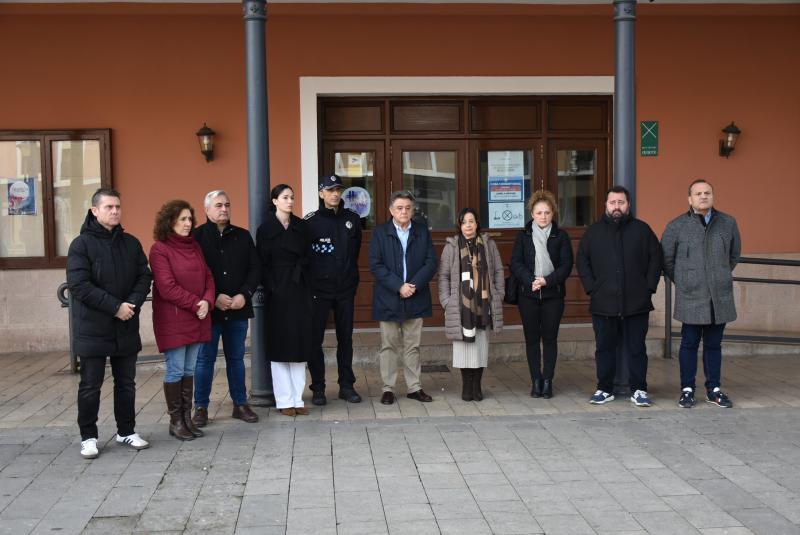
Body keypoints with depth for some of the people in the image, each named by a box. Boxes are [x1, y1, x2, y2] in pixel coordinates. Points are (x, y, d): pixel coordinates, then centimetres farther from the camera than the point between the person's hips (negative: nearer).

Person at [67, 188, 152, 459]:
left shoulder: (131, 243, 8)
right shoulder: (81, 244, -7)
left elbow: (144, 276, 6)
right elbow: (79, 285, -15)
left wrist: (132, 304, -13)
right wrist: (115, 307, -18)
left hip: (126, 328, 4)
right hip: (92, 329, -4)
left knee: (126, 383, 13)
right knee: (90, 386, 4)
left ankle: (126, 431, 26)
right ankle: (88, 437, 16)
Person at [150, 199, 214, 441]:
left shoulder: (194, 246, 14)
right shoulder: (159, 249, -8)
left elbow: (208, 277, 12)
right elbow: (167, 287, -15)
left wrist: (207, 301, -7)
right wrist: (195, 303, -15)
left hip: (197, 320, 6)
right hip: (172, 321, -6)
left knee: (189, 370, 10)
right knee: (175, 371, -1)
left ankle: (187, 418, 18)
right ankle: (175, 421, 10)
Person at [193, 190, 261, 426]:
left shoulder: (243, 236, 9)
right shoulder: (197, 237, -3)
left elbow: (255, 268, 7)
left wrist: (244, 295, -7)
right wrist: (214, 298, -15)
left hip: (238, 309, 3)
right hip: (208, 310, -3)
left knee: (236, 358, 12)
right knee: (205, 359, 4)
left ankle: (240, 404, 21)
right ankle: (201, 407, 14)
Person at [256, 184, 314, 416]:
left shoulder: (302, 226, 9)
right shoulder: (266, 228, -1)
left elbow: (307, 257, 7)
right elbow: (263, 263, -5)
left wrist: (304, 281, -3)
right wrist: (270, 290, -11)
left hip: (299, 290, 3)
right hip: (278, 291, -3)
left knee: (299, 344, 4)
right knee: (280, 344, 1)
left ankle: (297, 398, 11)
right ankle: (284, 400, 6)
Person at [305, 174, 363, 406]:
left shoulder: (352, 219, 7)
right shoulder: (311, 221, -4)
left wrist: (351, 274, 12)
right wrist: (309, 282, -4)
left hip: (346, 289, 3)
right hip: (319, 289, -3)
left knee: (345, 338, 9)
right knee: (315, 339, 1)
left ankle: (346, 385, 18)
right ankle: (318, 388, 10)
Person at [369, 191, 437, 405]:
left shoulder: (422, 232, 6)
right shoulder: (380, 232, 0)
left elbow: (431, 263, 1)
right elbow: (376, 265, -7)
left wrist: (414, 285, -12)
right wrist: (398, 286, -15)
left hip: (415, 299, 2)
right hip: (388, 298, -2)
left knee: (413, 346, 9)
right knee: (389, 345, 4)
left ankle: (414, 387, 16)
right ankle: (388, 388, 12)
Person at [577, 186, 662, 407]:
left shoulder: (642, 229, 5)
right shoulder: (593, 231, 8)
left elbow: (656, 258, 6)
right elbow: (582, 261, 10)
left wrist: (649, 287, -2)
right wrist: (591, 287, -1)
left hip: (636, 303, -1)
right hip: (603, 303, 1)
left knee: (636, 349, 5)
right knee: (604, 348, 8)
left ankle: (639, 390, 14)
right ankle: (605, 389, 18)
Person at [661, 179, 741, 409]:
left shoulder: (728, 223, 6)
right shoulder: (677, 226, -1)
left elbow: (735, 254, 20)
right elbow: (666, 259, 6)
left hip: (720, 297, 2)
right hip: (691, 299, -2)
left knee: (714, 344, 11)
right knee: (689, 344, 3)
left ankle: (714, 389, 21)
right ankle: (687, 390, 13)